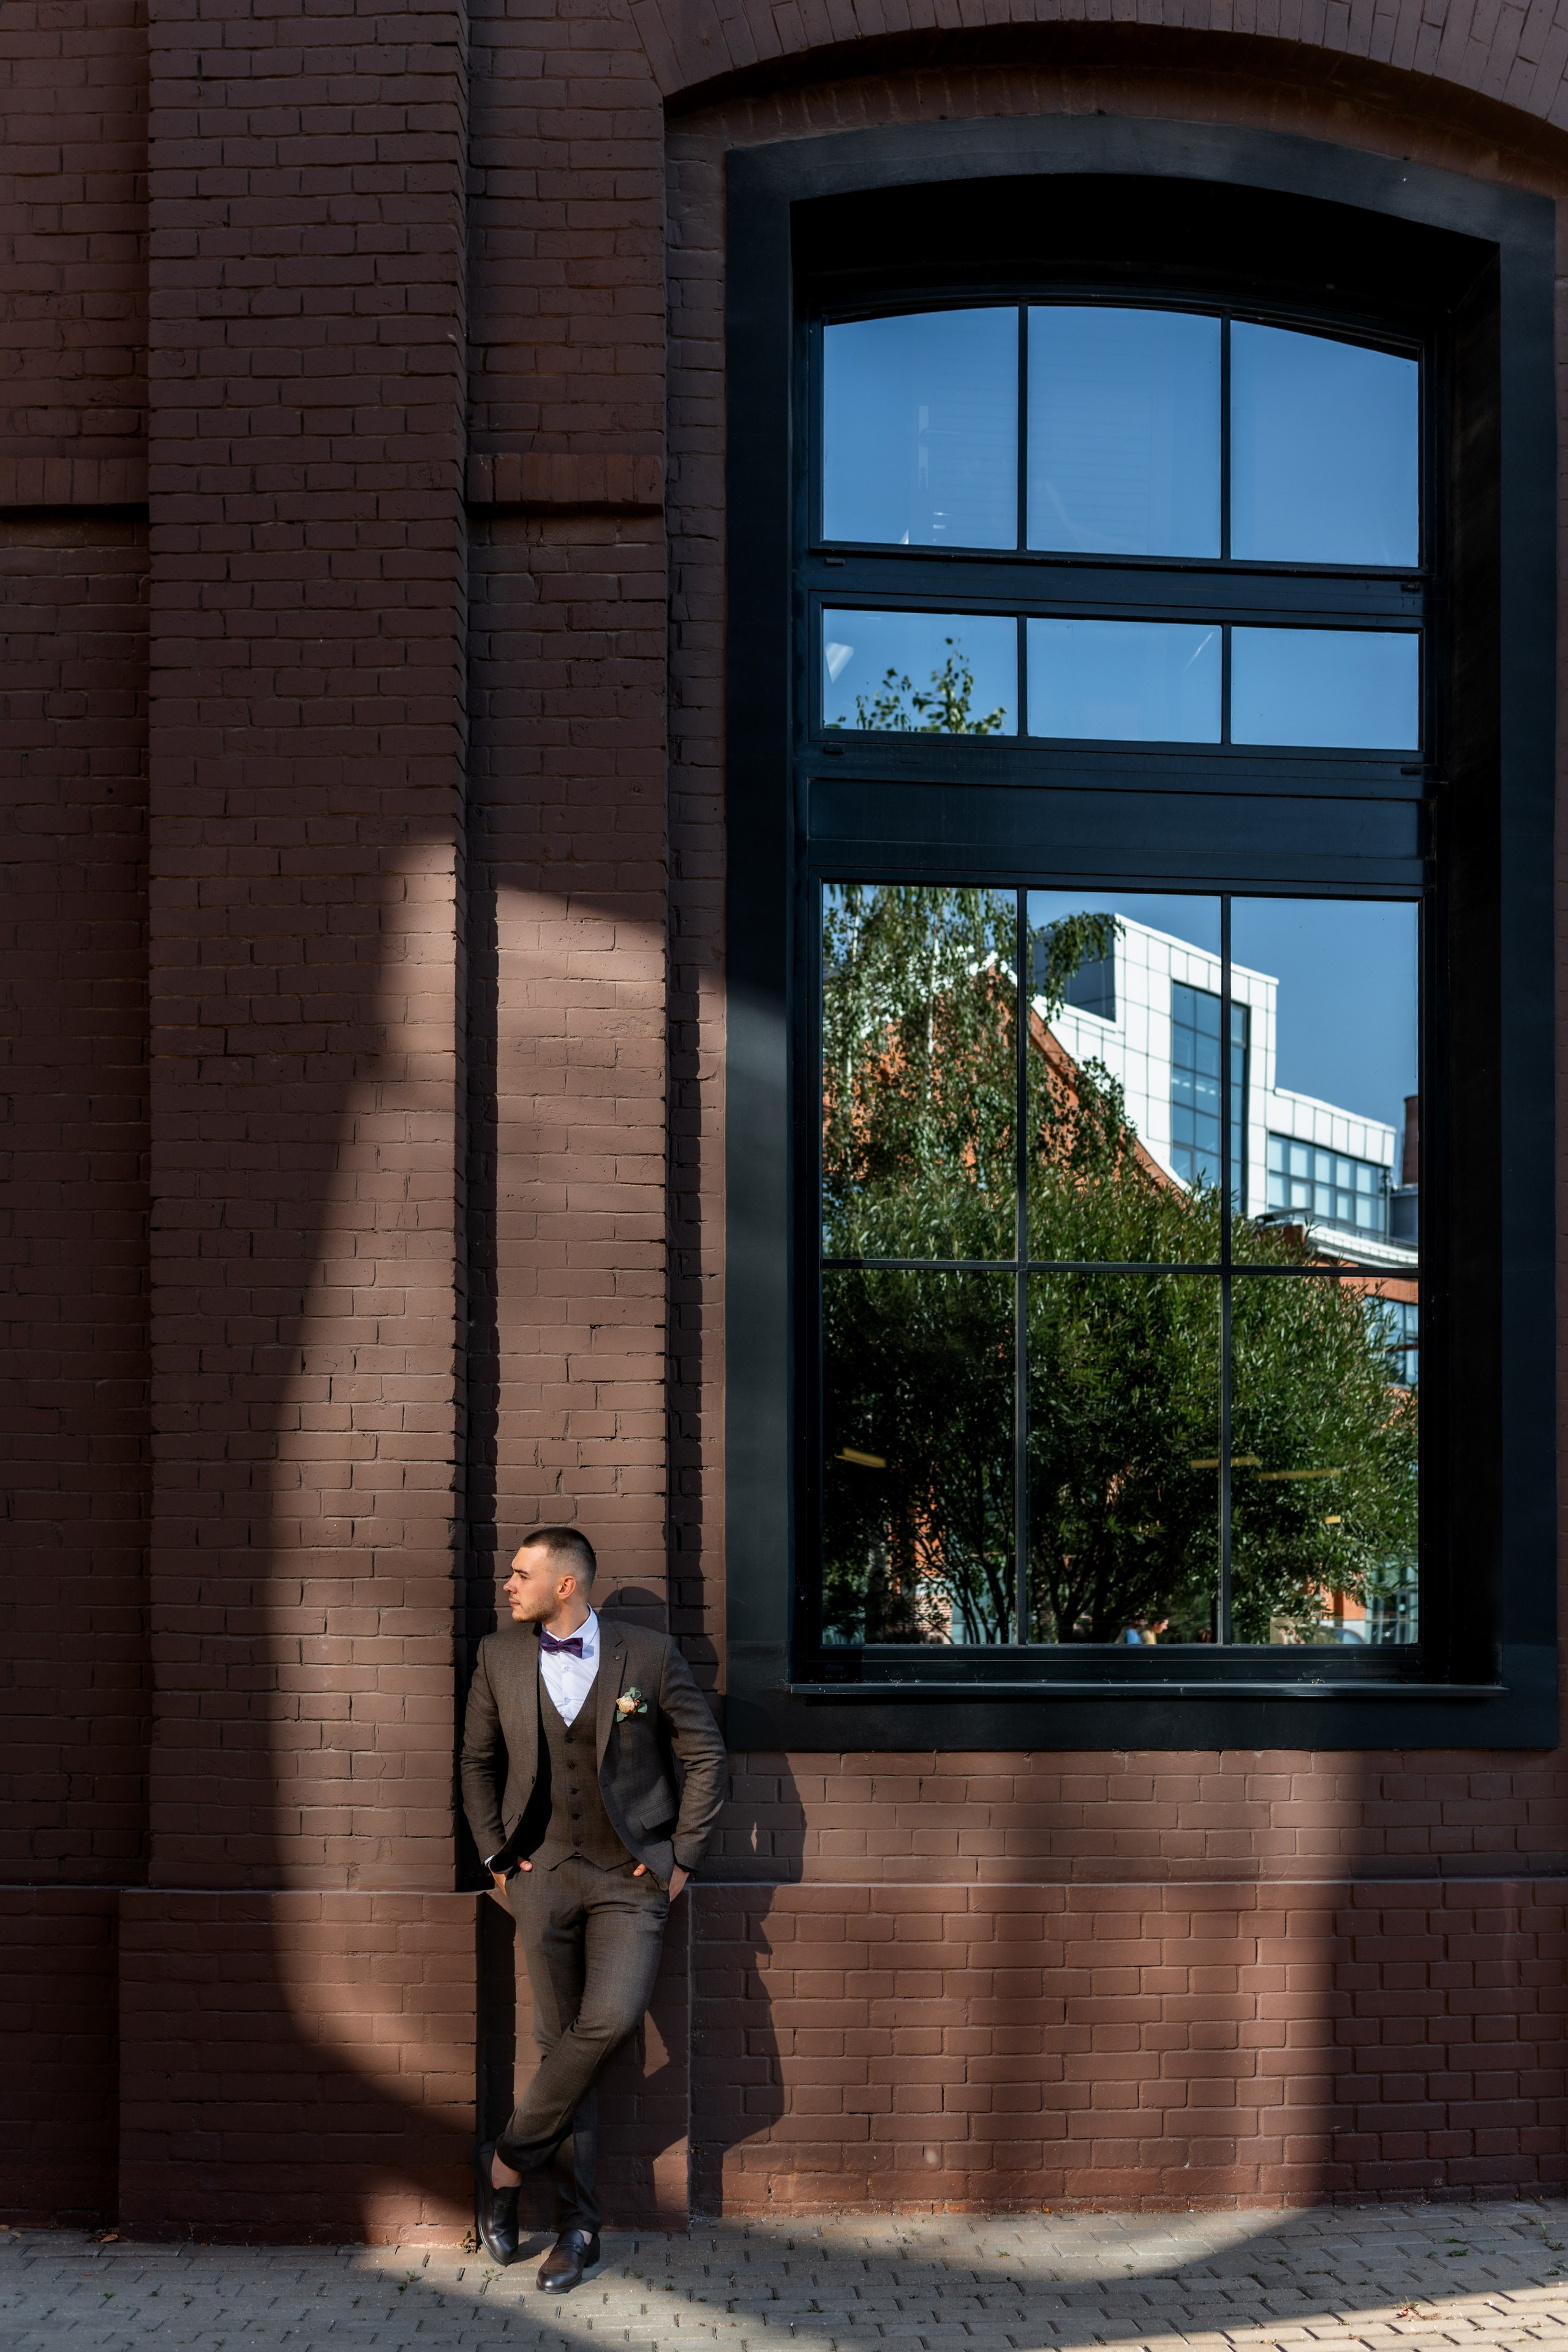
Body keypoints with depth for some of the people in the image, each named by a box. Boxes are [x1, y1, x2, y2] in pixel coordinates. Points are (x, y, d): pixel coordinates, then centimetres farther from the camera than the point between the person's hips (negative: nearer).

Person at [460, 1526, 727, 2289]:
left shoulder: (649, 1655, -3)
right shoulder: (499, 1656, 5)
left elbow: (705, 1756, 3)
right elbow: (478, 1761, 16)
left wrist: (681, 1856, 0)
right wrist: (494, 1854, 9)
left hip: (629, 1875, -2)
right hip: (543, 1873, 2)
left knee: (610, 2020, -20)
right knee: (561, 2040, 1)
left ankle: (507, 2161, -3)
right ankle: (578, 2224, 11)